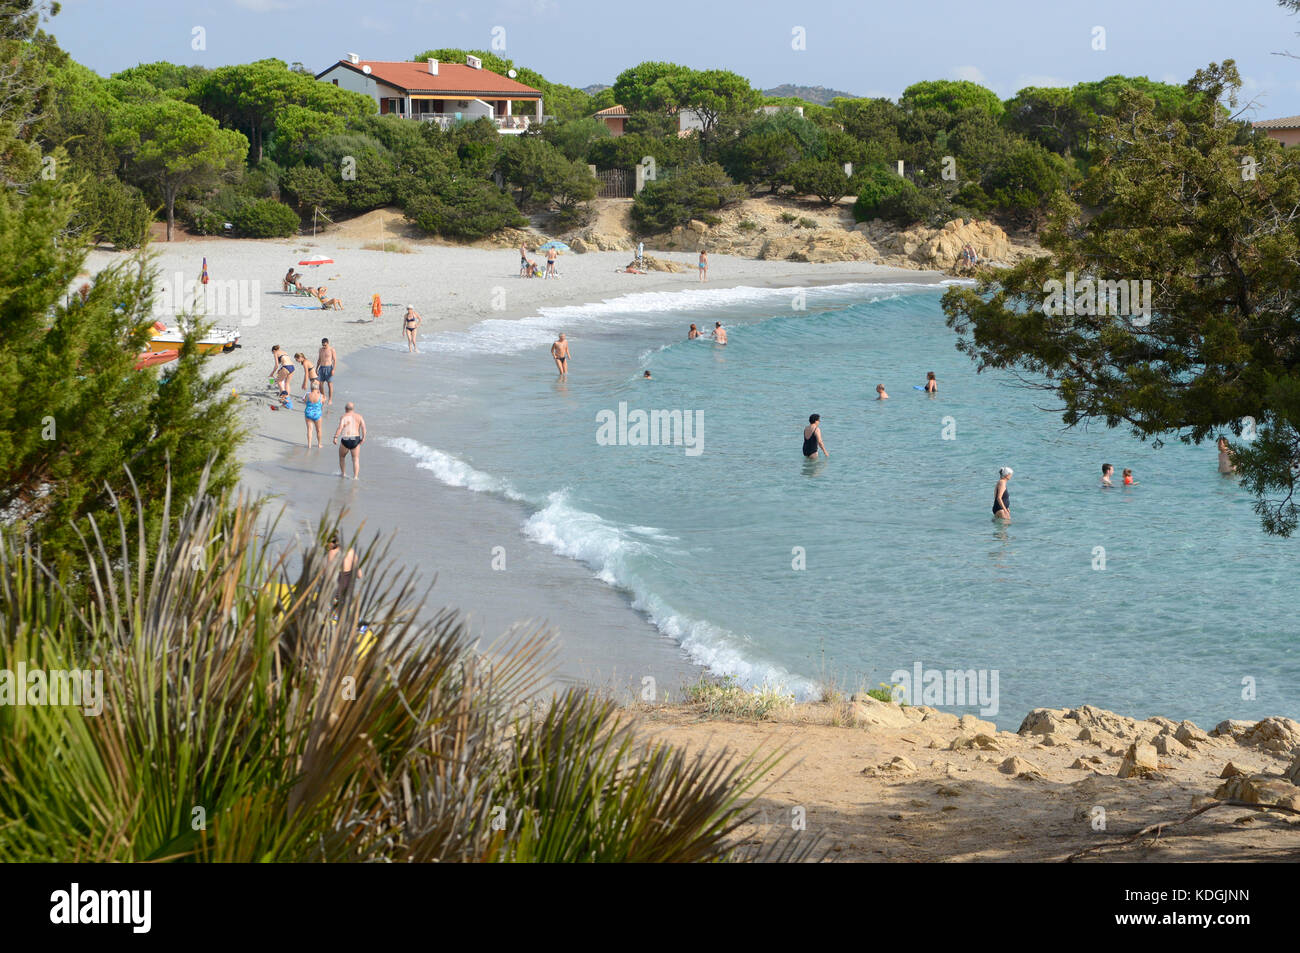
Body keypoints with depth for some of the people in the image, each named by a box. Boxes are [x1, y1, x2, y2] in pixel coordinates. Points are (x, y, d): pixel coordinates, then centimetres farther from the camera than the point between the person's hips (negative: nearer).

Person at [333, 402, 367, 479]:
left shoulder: (344, 417, -2)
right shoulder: (359, 416, 8)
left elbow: (340, 428, -17)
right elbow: (363, 427, -5)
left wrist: (335, 437, -17)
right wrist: (363, 437, -4)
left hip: (345, 440, -2)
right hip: (356, 439, 2)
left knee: (342, 457, 22)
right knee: (356, 459, 7)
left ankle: (343, 473, 32)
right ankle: (355, 476, -4)